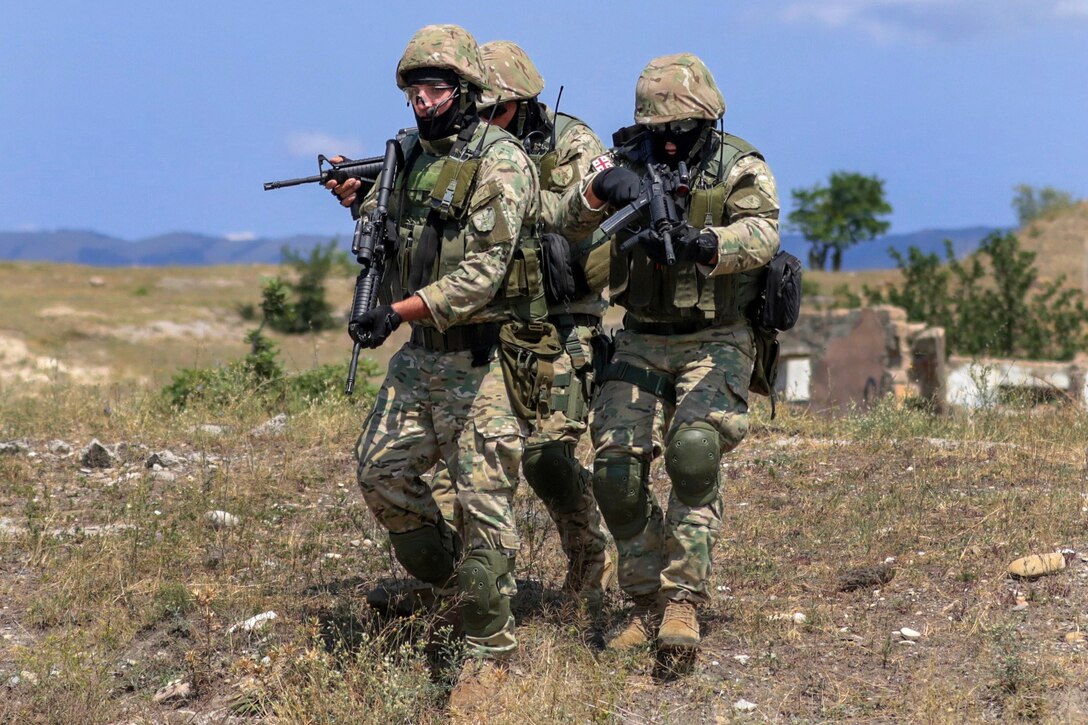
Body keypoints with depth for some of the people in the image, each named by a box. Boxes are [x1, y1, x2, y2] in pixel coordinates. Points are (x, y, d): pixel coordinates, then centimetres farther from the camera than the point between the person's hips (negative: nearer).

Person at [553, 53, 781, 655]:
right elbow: (572, 217, -9)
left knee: (694, 449, -27)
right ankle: (646, 605, 11)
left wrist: (696, 244, -42)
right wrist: (601, 187, -32)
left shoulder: (741, 167, -6)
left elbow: (761, 234, -24)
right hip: (642, 342, 4)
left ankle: (683, 599, -18)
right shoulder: (631, 159, 4)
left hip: (715, 343, -4)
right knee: (616, 471, -5)